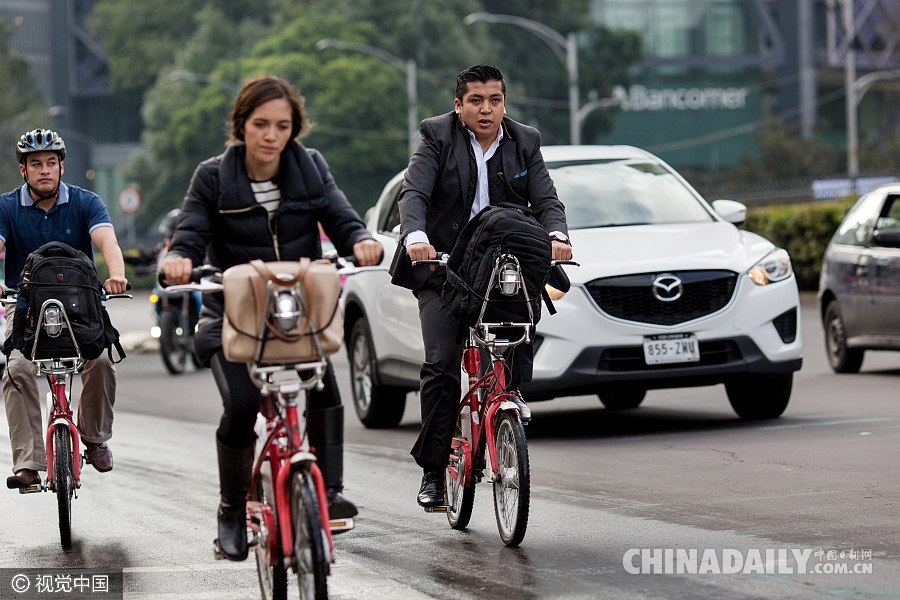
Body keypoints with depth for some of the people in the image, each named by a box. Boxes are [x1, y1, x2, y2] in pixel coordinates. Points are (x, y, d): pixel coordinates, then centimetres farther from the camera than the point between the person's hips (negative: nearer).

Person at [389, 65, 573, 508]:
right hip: (442, 264, -3)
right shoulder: (437, 136, -5)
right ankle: (433, 470, -5)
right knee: (441, 363, -12)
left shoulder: (524, 143, 4)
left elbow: (546, 200, -3)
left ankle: (512, 388, -3)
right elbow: (413, 193, -15)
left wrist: (555, 236, -25)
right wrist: (416, 237, -35)